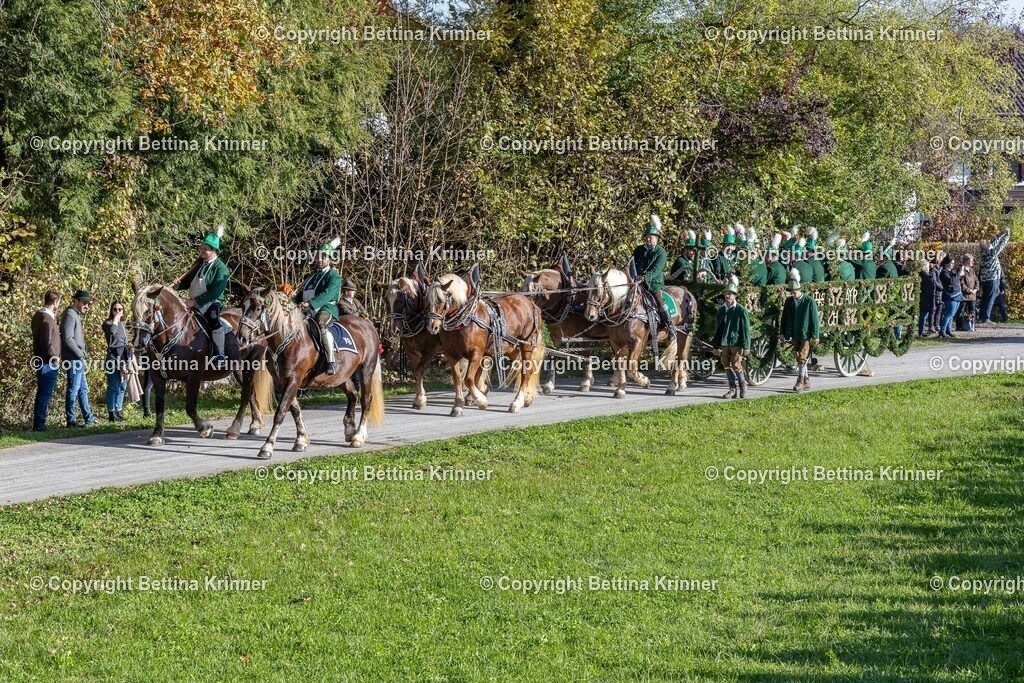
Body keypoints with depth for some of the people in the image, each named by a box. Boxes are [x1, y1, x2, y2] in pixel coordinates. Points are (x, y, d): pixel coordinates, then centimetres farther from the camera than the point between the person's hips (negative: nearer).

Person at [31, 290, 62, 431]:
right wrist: (55, 357, -10)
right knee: (45, 393, -5)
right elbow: (47, 343, -23)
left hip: (40, 360, 10)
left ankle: (38, 423, 19)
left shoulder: (38, 316, 11)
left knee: (42, 393, 15)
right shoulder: (47, 319, -20)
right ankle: (39, 424, -2)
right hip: (48, 363, -10)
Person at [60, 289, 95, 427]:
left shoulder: (76, 315, 18)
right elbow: (68, 339, -21)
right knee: (73, 389, -6)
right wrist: (80, 354, -15)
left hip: (78, 358, 10)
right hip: (74, 359, -10)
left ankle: (88, 417, 23)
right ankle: (71, 420, -2)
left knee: (83, 388, 16)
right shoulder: (70, 315, -13)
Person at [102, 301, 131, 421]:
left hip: (124, 357, 7)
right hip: (113, 357, -7)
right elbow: (111, 330, -28)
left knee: (122, 386, 9)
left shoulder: (122, 324, 17)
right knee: (113, 386, -7)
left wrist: (129, 357, 22)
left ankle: (118, 411, 16)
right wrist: (116, 318, -15)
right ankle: (111, 413, -4)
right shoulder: (108, 323, -4)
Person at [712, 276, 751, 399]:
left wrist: (746, 347, -11)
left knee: (736, 365, -8)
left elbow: (746, 329, -8)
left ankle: (743, 384, 14)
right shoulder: (722, 310, 10)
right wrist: (716, 344, 13)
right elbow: (718, 328, 16)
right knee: (726, 366, 5)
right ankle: (733, 389, 14)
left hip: (736, 343, -6)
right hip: (725, 343, 6)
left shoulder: (741, 311, -7)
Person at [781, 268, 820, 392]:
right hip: (794, 335, 6)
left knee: (802, 358, -10)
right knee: (799, 358, 11)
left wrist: (815, 336, -10)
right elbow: (784, 318, 13)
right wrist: (783, 333, 10)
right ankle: (806, 381, 21)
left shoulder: (809, 301, -9)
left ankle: (800, 381, -9)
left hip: (806, 335, -6)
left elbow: (815, 319, -8)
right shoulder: (789, 301, 6)